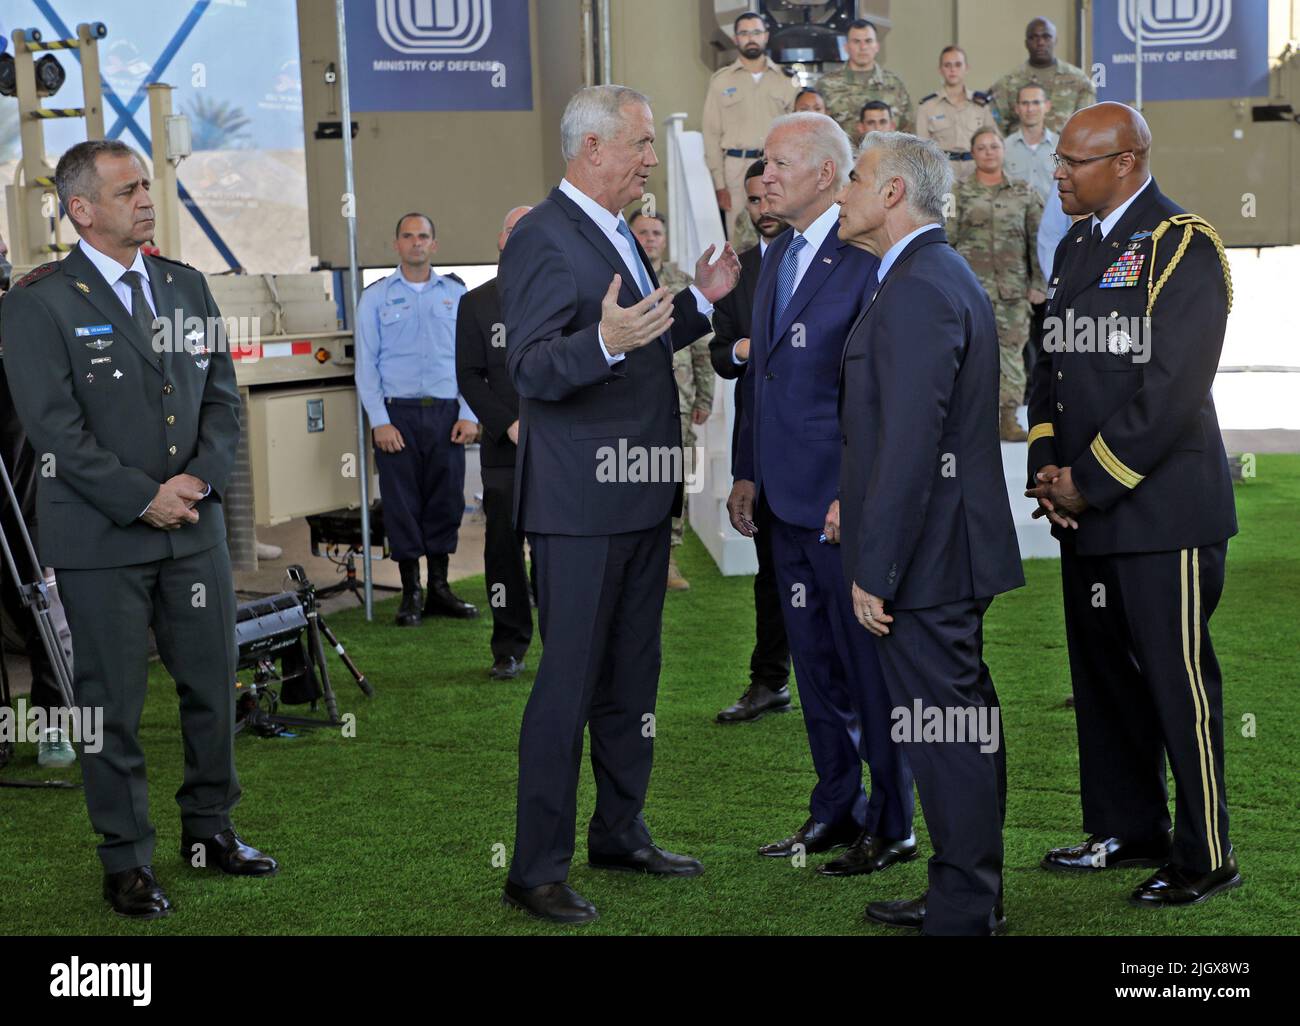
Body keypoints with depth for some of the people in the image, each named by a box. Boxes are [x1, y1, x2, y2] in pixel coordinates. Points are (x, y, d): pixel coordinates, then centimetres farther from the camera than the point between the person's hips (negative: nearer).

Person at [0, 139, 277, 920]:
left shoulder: (186, 286, 11)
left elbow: (223, 397, 10)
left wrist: (198, 480, -5)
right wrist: (142, 500, -14)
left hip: (196, 526, 5)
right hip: (101, 538, -5)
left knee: (213, 686, 11)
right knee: (113, 702, 3)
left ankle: (209, 829, 27)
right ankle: (128, 861, 14)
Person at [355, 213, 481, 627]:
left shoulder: (456, 293, 10)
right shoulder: (376, 297, 6)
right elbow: (366, 364, 2)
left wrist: (469, 414, -1)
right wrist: (379, 422, -7)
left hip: (446, 413, 2)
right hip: (397, 413, -2)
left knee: (446, 501, 4)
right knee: (402, 504, 0)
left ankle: (439, 589, 15)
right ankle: (411, 593, 9)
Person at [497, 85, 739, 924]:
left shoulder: (618, 234, 17)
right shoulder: (543, 239, -13)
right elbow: (533, 371, -21)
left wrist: (700, 303, 14)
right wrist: (606, 341, -37)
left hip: (641, 497, 9)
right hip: (580, 502, -9)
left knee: (632, 678, 16)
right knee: (568, 683, -5)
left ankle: (621, 833, 30)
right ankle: (538, 869, 3)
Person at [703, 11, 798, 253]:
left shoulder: (786, 79, 11)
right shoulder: (721, 80, 8)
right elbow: (712, 134, 5)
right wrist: (719, 183, -3)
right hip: (737, 167, -1)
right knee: (741, 244, -3)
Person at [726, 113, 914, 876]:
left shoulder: (867, 258, -13)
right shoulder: (777, 256, 14)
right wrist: (748, 473, 15)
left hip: (846, 500, -8)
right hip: (787, 499, 9)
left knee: (868, 663, 1)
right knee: (815, 662, 16)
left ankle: (892, 827, 13)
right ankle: (838, 810, 28)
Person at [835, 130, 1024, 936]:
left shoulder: (918, 289, -18)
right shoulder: (946, 277, 16)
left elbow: (910, 442, -23)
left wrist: (873, 570, -21)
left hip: (925, 555, -11)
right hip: (954, 546, 11)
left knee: (946, 736, -4)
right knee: (965, 721, 16)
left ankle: (962, 914, 4)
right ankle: (975, 894, 28)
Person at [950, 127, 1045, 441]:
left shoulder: (1024, 193, 10)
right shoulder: (960, 194, 5)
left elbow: (1037, 241, 10)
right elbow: (948, 241, 4)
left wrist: (1038, 283, 4)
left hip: (1014, 286, 2)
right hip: (973, 283, -2)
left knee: (1012, 348, 1)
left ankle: (1008, 417, 8)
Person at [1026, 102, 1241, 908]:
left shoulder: (1183, 245, -11)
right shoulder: (1078, 245, 15)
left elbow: (1173, 385, -18)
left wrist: (1090, 480, -14)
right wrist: (1047, 464, 2)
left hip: (1162, 507, -8)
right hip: (1085, 510, 8)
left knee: (1178, 679, -3)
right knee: (1102, 673, 14)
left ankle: (1205, 856, 7)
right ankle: (1128, 831, 27)